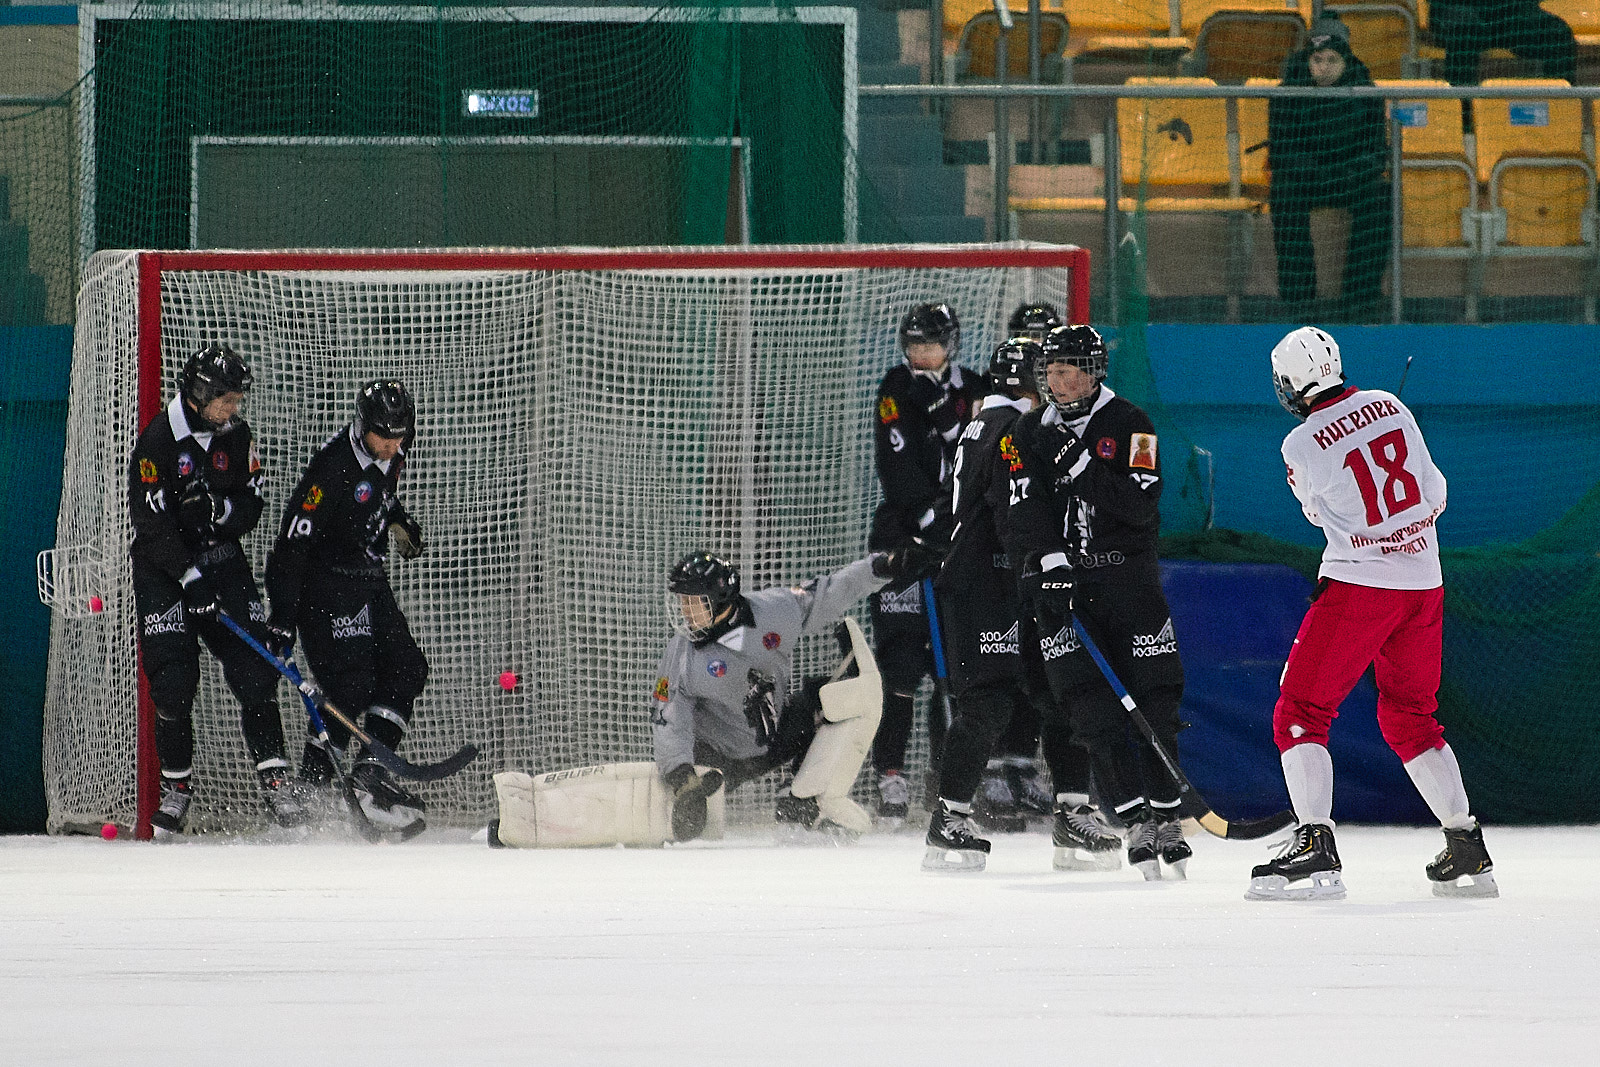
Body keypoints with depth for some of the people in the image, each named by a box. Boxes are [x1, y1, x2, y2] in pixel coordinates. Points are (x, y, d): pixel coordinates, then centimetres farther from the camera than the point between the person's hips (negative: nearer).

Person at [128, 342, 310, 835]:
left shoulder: (235, 435, 2)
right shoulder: (158, 442, -16)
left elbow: (251, 505, 5)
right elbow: (151, 525, -19)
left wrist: (218, 508, -17)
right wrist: (191, 577, -25)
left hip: (222, 558, 4)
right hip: (163, 568, -4)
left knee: (254, 667, -6)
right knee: (173, 677, -9)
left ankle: (273, 774, -4)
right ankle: (176, 783, 6)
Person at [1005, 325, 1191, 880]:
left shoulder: (1128, 424, -1)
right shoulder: (1030, 434, 7)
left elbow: (1141, 504, -12)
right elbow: (1026, 513, 0)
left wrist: (1084, 469, -21)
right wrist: (1049, 561, -15)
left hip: (1128, 573, -1)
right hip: (1063, 582, 1)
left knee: (1155, 698, -4)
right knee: (1094, 709, -9)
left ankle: (1166, 814, 7)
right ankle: (1136, 820, -8)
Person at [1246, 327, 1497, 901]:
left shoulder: (1302, 446, -11)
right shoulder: (1389, 406, 4)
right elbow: (1433, 491, 13)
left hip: (1358, 582, -6)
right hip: (1424, 583, 6)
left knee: (1301, 712, 0)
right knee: (1409, 717, 20)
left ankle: (1316, 846, -14)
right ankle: (1468, 852, 18)